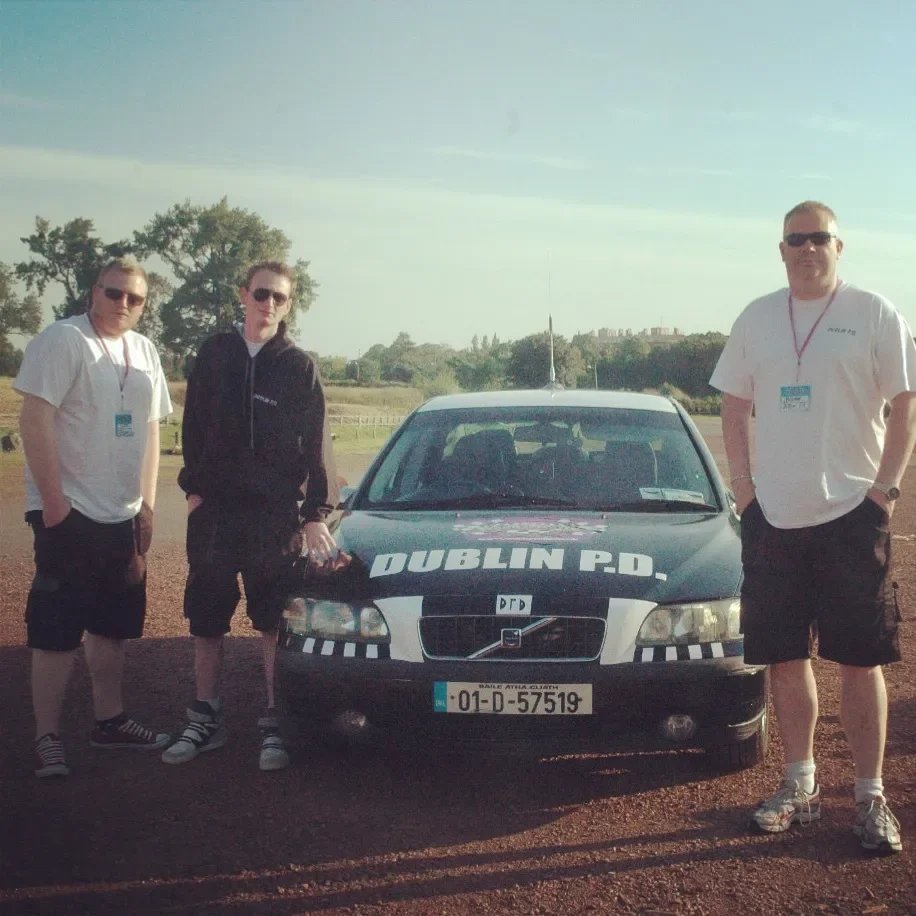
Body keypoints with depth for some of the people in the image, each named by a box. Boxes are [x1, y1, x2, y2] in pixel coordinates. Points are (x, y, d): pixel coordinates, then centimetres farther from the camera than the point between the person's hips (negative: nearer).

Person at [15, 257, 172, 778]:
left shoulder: (144, 352, 12)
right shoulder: (63, 340, -10)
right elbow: (35, 420, -16)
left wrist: (148, 503, 12)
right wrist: (53, 501, -18)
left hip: (123, 518, 7)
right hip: (70, 513, -7)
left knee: (113, 626, 14)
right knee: (58, 631, -3)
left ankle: (110, 720, 26)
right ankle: (48, 738, 5)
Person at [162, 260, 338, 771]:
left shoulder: (299, 366, -1)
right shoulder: (215, 355, 6)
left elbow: (316, 446, -3)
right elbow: (193, 427, 11)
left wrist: (317, 514, -9)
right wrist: (194, 485, 3)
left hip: (275, 514, -3)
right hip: (214, 512, 3)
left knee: (275, 623, 1)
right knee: (206, 622, 9)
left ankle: (275, 725, 12)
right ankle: (206, 720, 21)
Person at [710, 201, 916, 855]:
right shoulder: (757, 318, 10)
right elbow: (735, 407, 13)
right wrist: (743, 483, 3)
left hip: (851, 513, -3)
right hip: (773, 515, 4)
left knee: (861, 659, 1)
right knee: (786, 658, 9)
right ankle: (800, 785, 23)